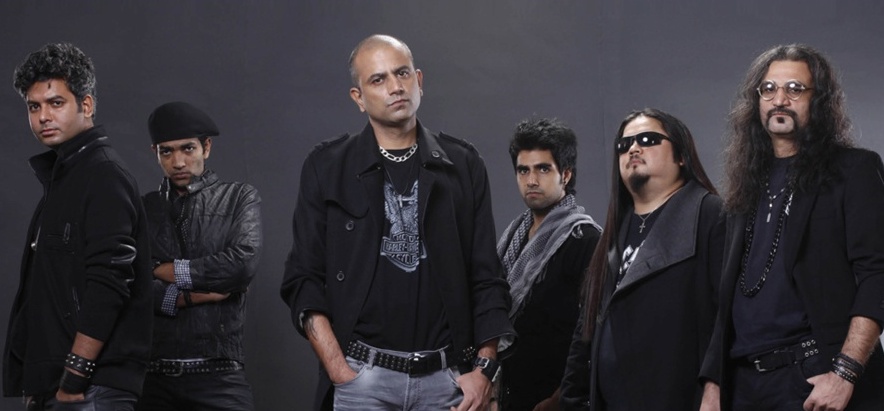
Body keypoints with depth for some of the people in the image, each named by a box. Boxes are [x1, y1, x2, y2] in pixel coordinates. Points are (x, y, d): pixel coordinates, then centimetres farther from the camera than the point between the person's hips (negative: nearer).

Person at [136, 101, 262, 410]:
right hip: (152, 373, 2)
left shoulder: (239, 198, 8)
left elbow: (244, 263, -9)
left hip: (217, 373, -2)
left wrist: (170, 271, -2)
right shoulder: (142, 209, 11)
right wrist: (185, 297, -11)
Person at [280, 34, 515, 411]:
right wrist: (338, 371, -7)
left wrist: (484, 367, -1)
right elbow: (304, 280, 2)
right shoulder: (327, 167, 5)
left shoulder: (463, 165, 9)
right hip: (362, 378, -1)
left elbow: (487, 278, 9)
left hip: (448, 379, 2)